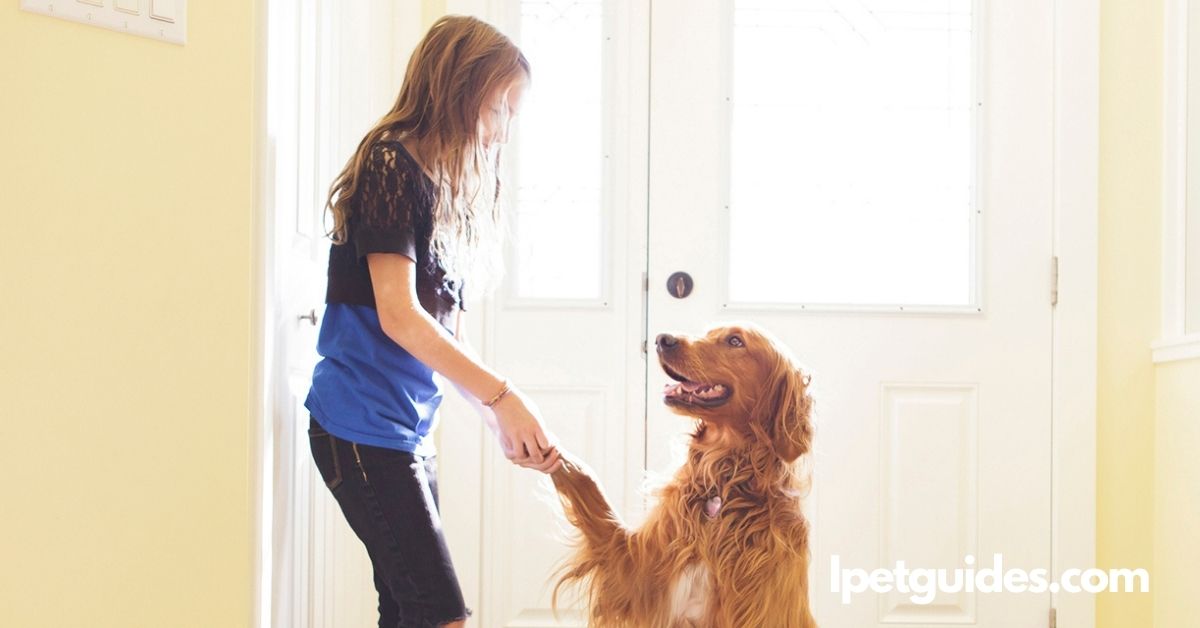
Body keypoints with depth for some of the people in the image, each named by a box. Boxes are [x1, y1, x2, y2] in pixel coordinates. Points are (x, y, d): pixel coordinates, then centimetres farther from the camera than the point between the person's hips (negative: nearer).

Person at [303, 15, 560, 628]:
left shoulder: (448, 185, 16)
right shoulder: (392, 167, -11)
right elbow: (397, 314, -21)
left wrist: (503, 421, 6)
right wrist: (503, 396, -22)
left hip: (412, 431, 9)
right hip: (364, 430, -9)